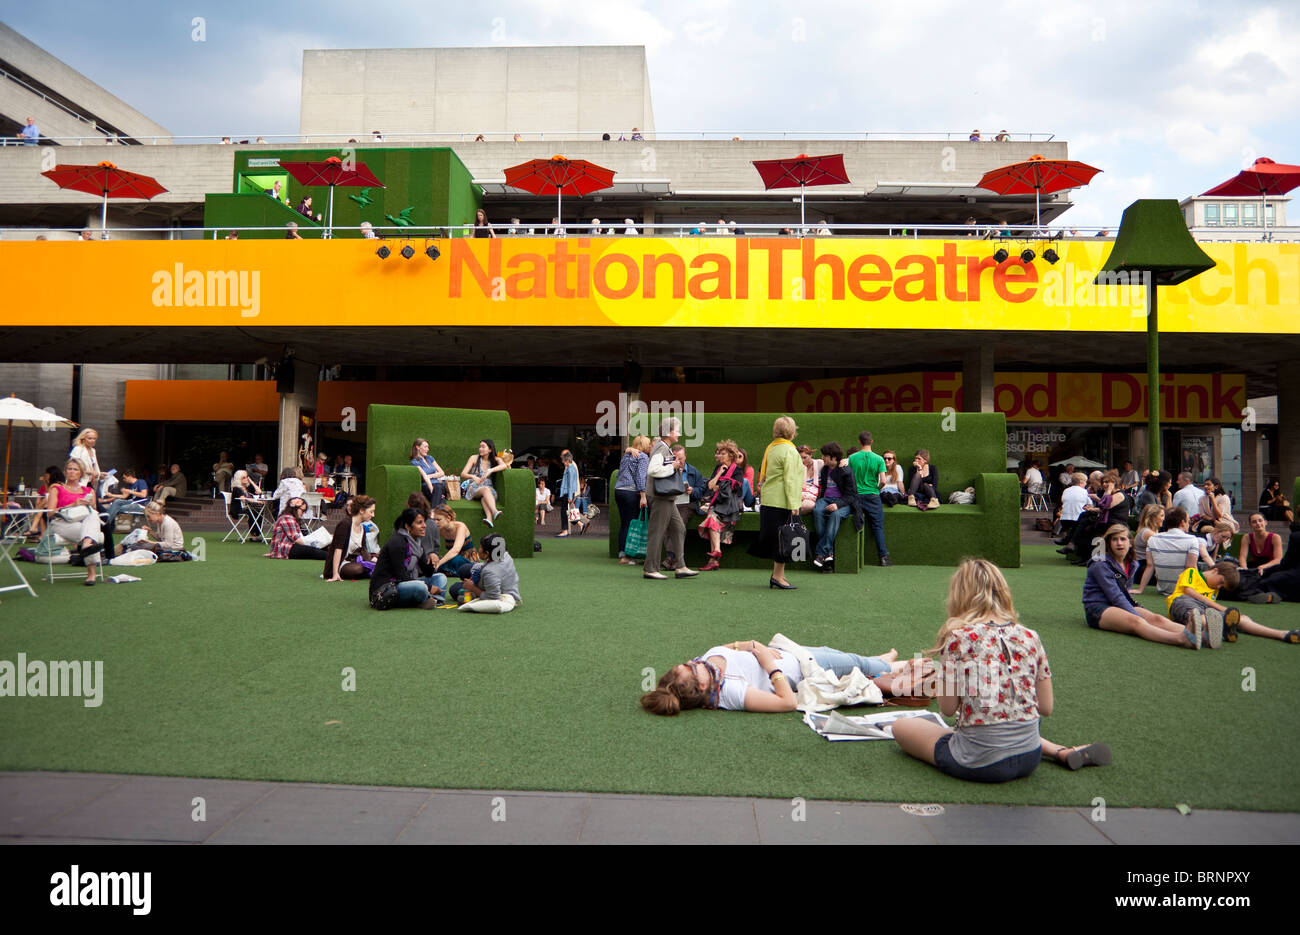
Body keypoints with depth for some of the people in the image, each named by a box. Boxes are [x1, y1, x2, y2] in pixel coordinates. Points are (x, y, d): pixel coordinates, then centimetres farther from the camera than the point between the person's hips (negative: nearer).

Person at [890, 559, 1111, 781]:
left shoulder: (958, 639, -15)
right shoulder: (1029, 637, -1)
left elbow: (948, 709, -10)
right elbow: (1046, 708, 4)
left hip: (981, 764, -6)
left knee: (900, 726, 15)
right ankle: (1064, 753, 19)